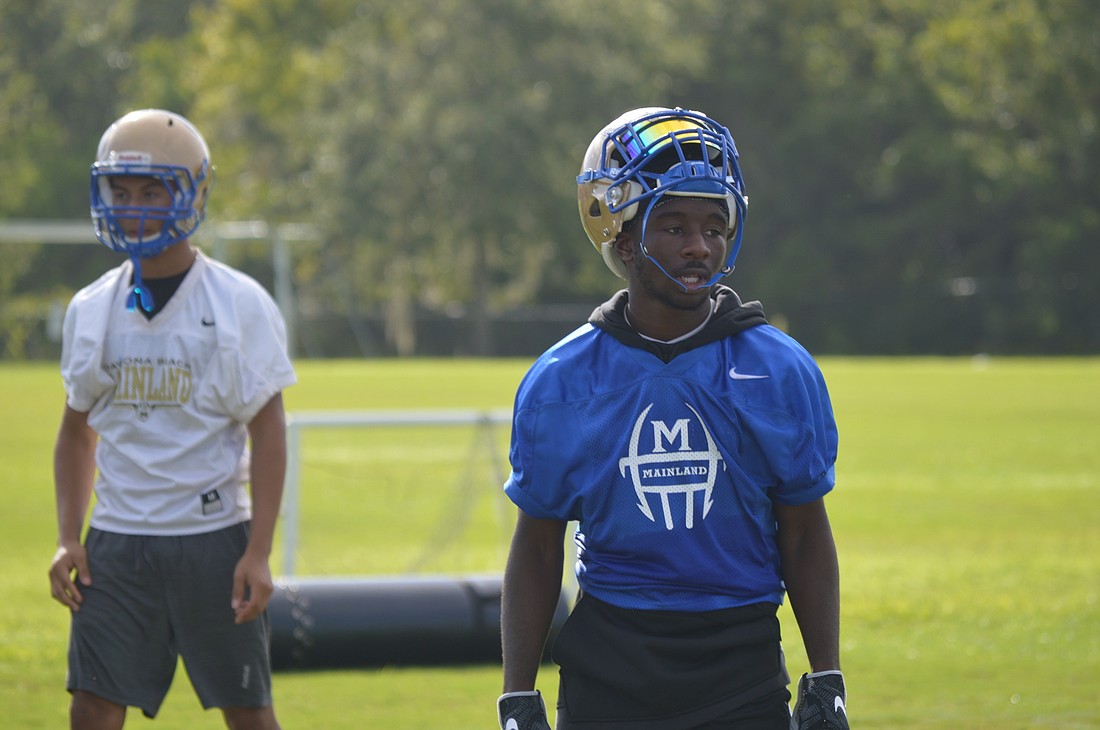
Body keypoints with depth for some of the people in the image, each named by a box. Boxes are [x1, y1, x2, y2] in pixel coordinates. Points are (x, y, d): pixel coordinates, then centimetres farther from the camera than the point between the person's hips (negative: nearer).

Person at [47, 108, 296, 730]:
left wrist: (258, 552, -12)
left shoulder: (239, 305, -5)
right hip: (118, 542, 3)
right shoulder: (91, 310, 8)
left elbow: (269, 434, -5)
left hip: (214, 537, -3)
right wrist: (68, 538, 5)